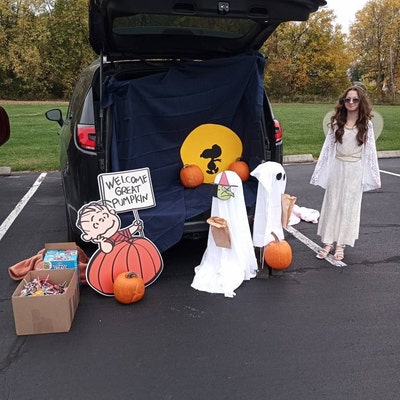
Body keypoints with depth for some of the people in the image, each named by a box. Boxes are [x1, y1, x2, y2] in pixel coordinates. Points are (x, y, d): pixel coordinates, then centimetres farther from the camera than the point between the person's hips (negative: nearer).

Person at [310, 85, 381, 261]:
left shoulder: (366, 124, 0)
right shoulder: (337, 122, 3)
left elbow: (370, 151, 1)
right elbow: (328, 147, 4)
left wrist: (375, 177, 1)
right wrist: (319, 172, 3)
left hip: (355, 170, -1)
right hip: (336, 168, 1)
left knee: (349, 207, 5)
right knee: (332, 204, 5)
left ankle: (341, 244, 14)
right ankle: (328, 242, 15)